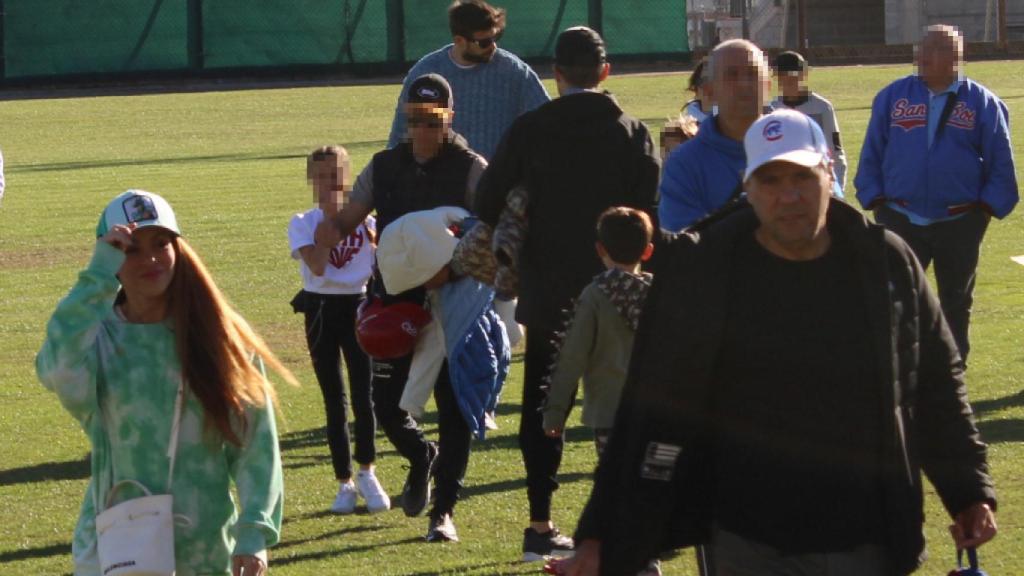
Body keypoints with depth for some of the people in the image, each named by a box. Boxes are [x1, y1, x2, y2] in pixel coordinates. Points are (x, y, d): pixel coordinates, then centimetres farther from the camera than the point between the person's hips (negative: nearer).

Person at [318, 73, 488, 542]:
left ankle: (442, 511, 8)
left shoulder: (470, 170, -6)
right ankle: (421, 458, 37)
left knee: (454, 408, -2)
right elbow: (348, 219, 10)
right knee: (386, 403, 4)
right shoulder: (385, 168, 7)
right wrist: (330, 229, -14)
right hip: (396, 304, 4)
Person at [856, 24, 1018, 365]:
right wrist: (875, 199, -2)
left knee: (956, 303, 11)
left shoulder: (982, 103, -1)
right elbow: (872, 153, 6)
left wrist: (987, 206, -6)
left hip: (960, 223, 0)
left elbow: (1001, 161, 2)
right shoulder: (892, 97, 3)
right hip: (900, 219, 0)